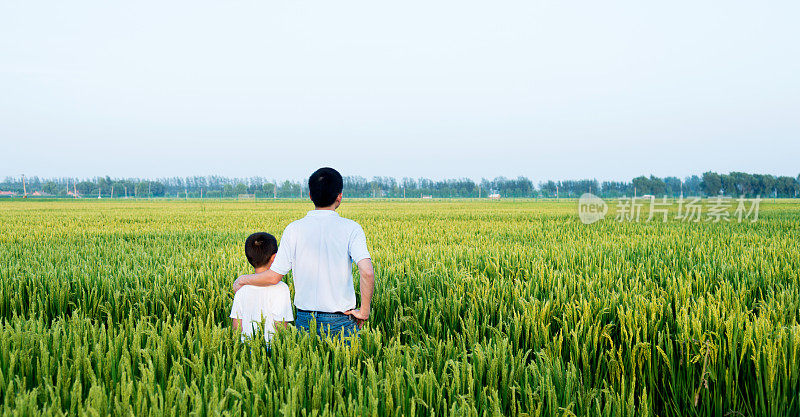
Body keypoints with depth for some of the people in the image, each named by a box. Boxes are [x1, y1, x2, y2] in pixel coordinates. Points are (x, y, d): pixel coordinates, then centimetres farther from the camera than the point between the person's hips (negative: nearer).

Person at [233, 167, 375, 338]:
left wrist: (243, 280, 16)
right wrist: (364, 311, -7)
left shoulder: (295, 229, -2)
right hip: (341, 321, -2)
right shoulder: (351, 228, -7)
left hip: (305, 318, 2)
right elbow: (367, 272, -20)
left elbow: (273, 277, -2)